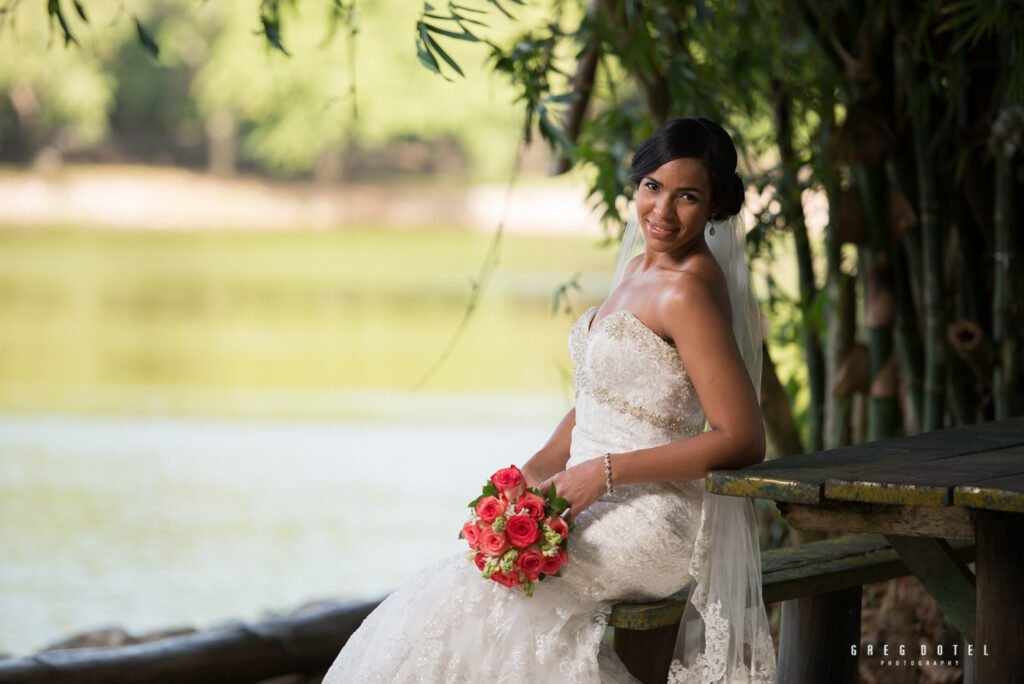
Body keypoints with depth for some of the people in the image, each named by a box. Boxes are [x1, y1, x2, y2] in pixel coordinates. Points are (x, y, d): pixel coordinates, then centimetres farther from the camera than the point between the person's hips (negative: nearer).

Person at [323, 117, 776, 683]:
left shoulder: (690, 291, -17)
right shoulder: (639, 271, 12)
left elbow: (743, 440, -20)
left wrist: (604, 472, -18)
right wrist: (539, 466, 1)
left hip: (653, 524, -9)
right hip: (604, 508, 9)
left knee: (470, 596, -14)